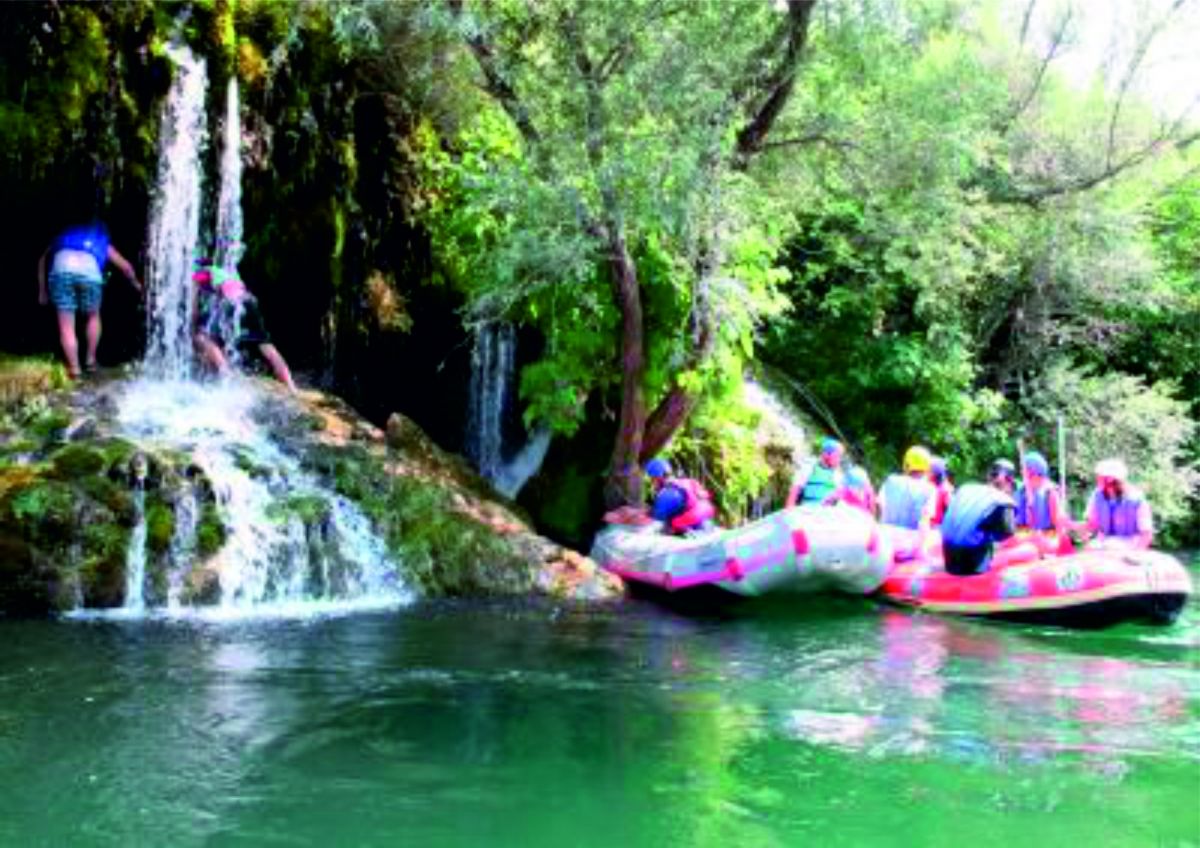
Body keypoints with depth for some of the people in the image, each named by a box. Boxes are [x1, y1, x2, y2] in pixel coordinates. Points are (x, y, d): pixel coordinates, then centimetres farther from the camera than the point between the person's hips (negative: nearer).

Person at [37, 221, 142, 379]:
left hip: (61, 268, 0)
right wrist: (136, 284, 60)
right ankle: (90, 360, 27)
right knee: (93, 317, 26)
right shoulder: (102, 241, 36)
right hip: (89, 271, 0)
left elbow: (43, 260, 31)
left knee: (66, 327, 7)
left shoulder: (66, 234, 39)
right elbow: (125, 266, 42)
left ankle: (74, 370, 4)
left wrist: (42, 290, 34)